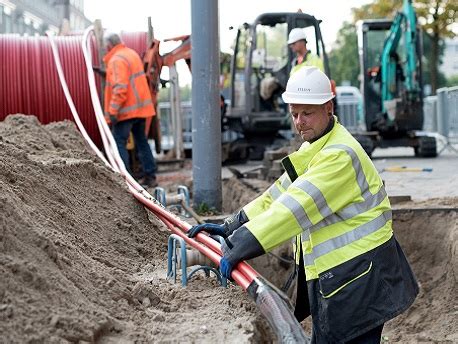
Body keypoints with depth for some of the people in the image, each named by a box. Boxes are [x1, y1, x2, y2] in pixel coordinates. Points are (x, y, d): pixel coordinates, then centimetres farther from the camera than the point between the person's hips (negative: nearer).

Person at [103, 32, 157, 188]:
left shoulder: (117, 60, -15)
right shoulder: (132, 53, 14)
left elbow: (120, 88, -23)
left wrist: (113, 110, -21)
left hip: (127, 109, -9)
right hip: (141, 107, 9)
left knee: (119, 143, -4)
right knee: (141, 141, 15)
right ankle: (150, 176, 17)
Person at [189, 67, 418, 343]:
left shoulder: (341, 154, -21)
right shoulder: (313, 149, 13)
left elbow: (297, 207, -29)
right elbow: (279, 195, 14)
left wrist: (241, 247, -31)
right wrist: (230, 227, 5)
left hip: (360, 271, -10)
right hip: (331, 271, 10)